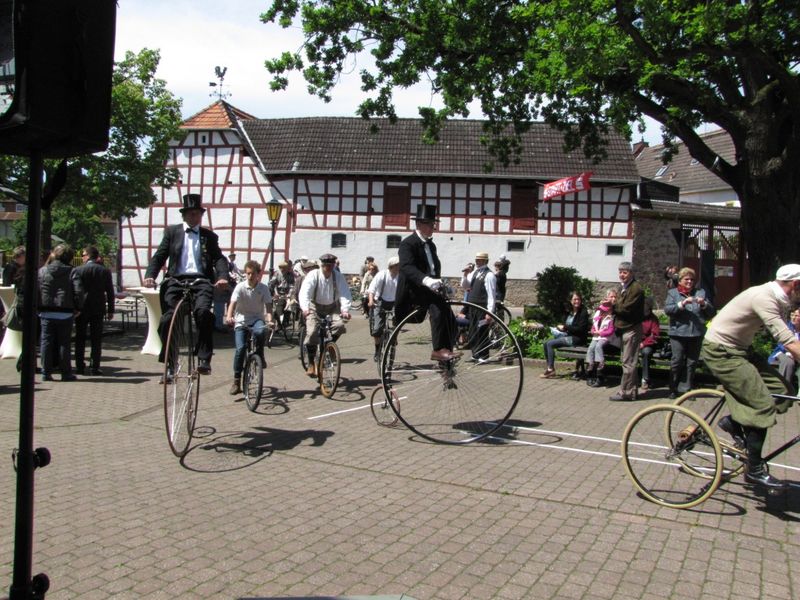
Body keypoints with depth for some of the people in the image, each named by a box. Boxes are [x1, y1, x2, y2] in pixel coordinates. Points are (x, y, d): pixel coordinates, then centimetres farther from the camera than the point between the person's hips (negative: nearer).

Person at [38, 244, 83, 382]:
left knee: (46, 343, 7)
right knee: (64, 343, 4)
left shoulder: (42, 271, 4)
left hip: (46, 313, 2)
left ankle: (46, 373, 8)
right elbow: (78, 291, -11)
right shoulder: (71, 272, -4)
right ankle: (66, 373, 8)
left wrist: (39, 308, 7)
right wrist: (77, 308, 0)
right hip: (65, 313, -2)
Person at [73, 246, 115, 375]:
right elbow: (110, 292, 2)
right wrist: (110, 310, 8)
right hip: (98, 309, 1)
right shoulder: (105, 271, 0)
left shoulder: (78, 270, -6)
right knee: (96, 339, 4)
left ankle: (80, 366, 10)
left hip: (82, 308, -1)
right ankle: (94, 367, 1)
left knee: (80, 339, 8)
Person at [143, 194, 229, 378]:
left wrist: (223, 276, -16)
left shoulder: (209, 236, 17)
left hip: (201, 280, -1)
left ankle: (204, 359, -21)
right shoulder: (172, 232, 18)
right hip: (176, 280, 1)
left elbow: (219, 258, 5)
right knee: (167, 319, -13)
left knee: (203, 311, -29)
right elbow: (159, 256, 10)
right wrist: (150, 275, -8)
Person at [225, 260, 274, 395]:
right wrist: (229, 316, -38)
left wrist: (269, 320, -28)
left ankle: (260, 356, -9)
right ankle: (236, 381, -5)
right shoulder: (240, 287, -7)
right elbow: (233, 303, -19)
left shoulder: (264, 288, -3)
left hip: (257, 319, 0)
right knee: (241, 348, -18)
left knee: (260, 331, -36)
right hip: (241, 321, 0)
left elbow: (268, 306, -9)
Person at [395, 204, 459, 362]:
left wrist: (441, 283, 3)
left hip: (428, 288, 8)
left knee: (451, 321, -5)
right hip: (412, 289, -8)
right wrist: (426, 280, -42)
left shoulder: (431, 245, 19)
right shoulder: (408, 243, -9)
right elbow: (407, 267, -26)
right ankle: (439, 349, -34)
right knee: (438, 305, -34)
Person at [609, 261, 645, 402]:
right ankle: (630, 390, 21)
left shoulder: (636, 288, -14)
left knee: (628, 362, -7)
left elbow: (627, 308, -20)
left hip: (632, 329, -10)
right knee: (626, 361, 14)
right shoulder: (624, 288, 19)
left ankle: (625, 392, -5)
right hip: (623, 329, 10)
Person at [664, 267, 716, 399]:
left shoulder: (700, 293, 15)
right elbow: (667, 309, -9)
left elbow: (712, 313, 10)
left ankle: (685, 389, 14)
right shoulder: (673, 293, 8)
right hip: (678, 332, -3)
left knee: (691, 363, 6)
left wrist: (704, 304, -9)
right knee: (677, 361, -4)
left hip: (696, 333, 3)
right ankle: (673, 390, 6)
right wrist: (682, 304, -21)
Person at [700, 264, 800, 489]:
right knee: (763, 406, -12)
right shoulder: (764, 297, -24)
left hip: (740, 349, 10)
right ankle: (755, 470, -1)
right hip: (721, 352, -9)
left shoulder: (779, 300, 6)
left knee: (781, 390, -1)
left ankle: (733, 421, 15)